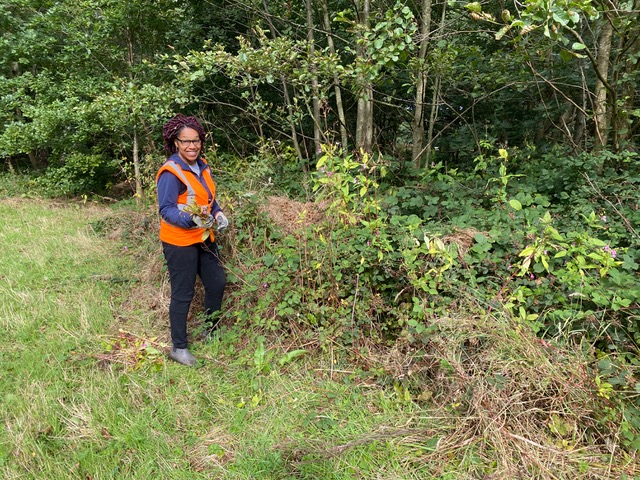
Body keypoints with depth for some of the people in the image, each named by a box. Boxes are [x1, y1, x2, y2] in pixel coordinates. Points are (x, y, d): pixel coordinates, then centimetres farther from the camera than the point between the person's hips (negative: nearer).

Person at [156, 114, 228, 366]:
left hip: (204, 238, 8)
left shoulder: (202, 166, 6)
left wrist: (218, 214, 1)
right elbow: (166, 210, -21)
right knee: (183, 294, 1)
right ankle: (179, 348, 17)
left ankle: (211, 332, 37)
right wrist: (191, 220, -37)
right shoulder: (170, 172, -18)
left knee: (217, 283, 15)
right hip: (179, 242, -8)